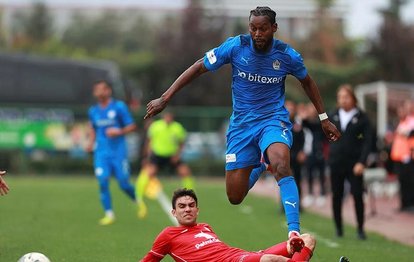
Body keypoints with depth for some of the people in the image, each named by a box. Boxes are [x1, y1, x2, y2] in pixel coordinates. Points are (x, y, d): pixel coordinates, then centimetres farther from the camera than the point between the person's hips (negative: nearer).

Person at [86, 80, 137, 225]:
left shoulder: (119, 107, -3)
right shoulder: (93, 111, 9)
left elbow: (132, 126, -1)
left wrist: (119, 131, -18)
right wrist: (91, 143, 9)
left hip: (118, 152, -3)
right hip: (101, 153, 3)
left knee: (124, 184, -4)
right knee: (103, 182, -12)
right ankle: (109, 214, -2)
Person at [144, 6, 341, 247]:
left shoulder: (288, 55, -9)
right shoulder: (235, 46, -11)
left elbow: (307, 82, 12)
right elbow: (199, 68, -3)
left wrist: (324, 118, 15)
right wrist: (165, 99, -6)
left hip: (274, 119, -2)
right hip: (242, 123, 2)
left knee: (281, 165, -36)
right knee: (235, 197, 1)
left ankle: (295, 231, -36)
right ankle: (259, 168, 36)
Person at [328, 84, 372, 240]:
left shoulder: (361, 118, -2)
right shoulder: (334, 116, 10)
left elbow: (367, 141, -8)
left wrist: (361, 162, -15)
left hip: (354, 163, -3)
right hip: (336, 162, 3)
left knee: (357, 195, -7)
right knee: (337, 196, 6)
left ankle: (360, 229, 5)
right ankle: (338, 228, 18)